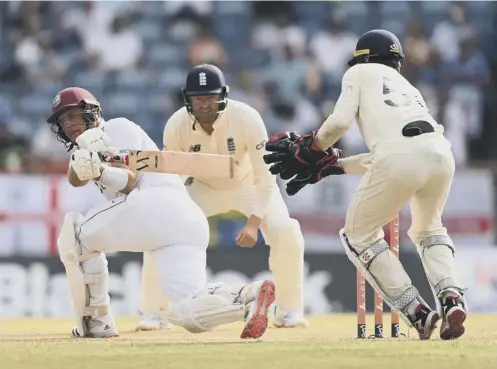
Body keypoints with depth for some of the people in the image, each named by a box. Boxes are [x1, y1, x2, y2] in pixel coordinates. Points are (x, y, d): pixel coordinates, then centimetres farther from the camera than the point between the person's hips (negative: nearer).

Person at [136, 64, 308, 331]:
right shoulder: (176, 126, -26)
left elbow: (265, 176, -26)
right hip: (203, 188, 2)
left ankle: (288, 311, -2)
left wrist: (254, 223, -36)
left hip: (250, 184, -2)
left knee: (286, 235, -23)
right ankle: (153, 313, 0)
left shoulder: (246, 119, -32)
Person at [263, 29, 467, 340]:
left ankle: (417, 312, 5)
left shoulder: (361, 73, 22)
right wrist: (331, 165, 37)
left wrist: (309, 151, 22)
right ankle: (452, 299, 5)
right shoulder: (408, 88, 38)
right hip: (441, 151, 6)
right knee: (428, 228, 32)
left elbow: (340, 122, 5)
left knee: (358, 234, 17)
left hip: (400, 157, -6)